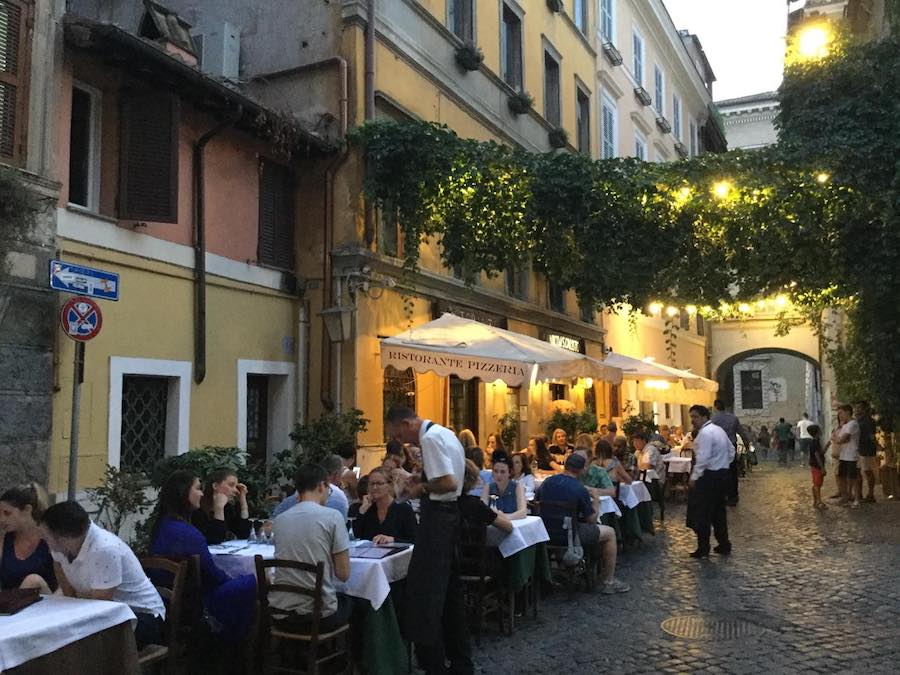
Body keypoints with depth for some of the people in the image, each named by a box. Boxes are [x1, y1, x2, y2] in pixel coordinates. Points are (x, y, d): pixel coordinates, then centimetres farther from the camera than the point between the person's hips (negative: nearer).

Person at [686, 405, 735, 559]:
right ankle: (724, 546, 22)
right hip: (723, 474, 9)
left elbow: (703, 459, -23)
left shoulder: (705, 433, -18)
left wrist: (694, 477, -18)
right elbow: (731, 450, 18)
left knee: (702, 514, -1)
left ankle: (703, 549, 3)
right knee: (719, 512, 17)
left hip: (709, 476, -9)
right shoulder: (719, 429, 12)